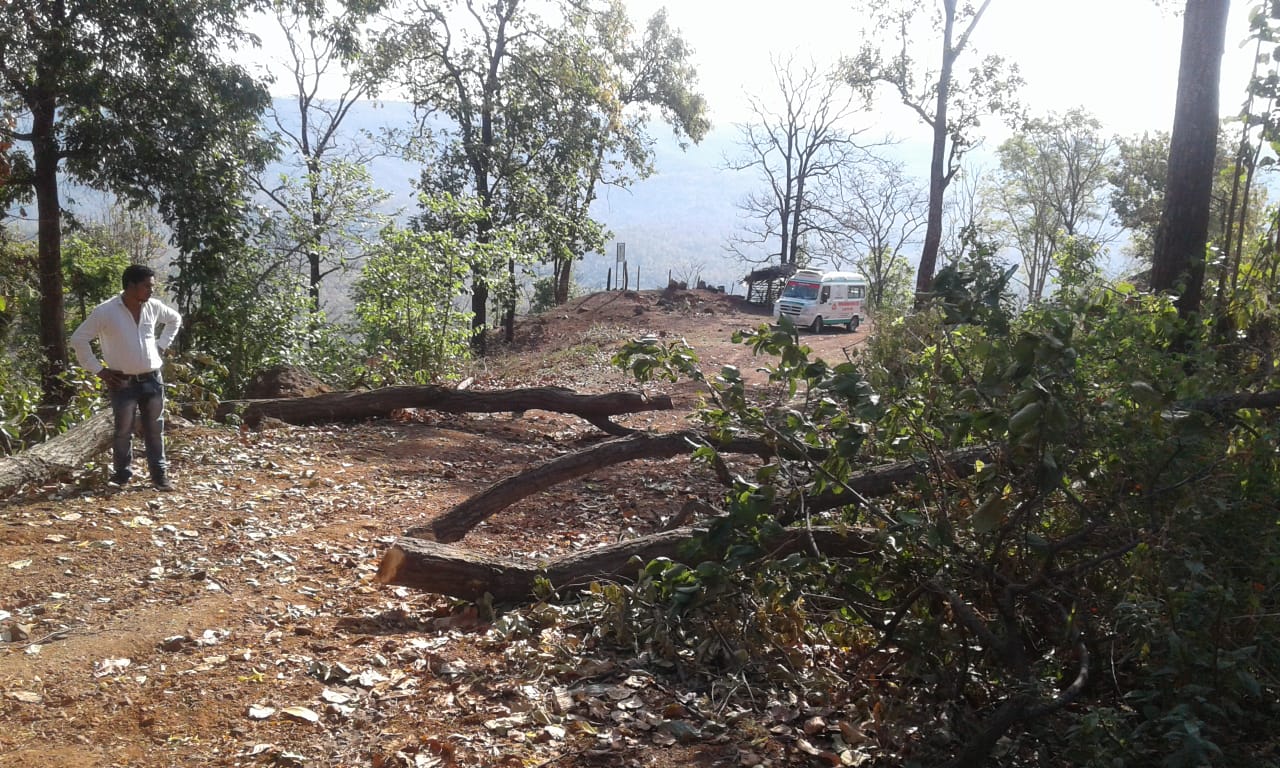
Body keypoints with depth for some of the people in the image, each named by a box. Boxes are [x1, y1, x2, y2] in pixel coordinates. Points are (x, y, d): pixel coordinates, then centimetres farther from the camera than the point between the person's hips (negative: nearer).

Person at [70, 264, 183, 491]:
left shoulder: (154, 307, 1)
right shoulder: (105, 311, -12)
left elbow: (175, 319, 23)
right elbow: (78, 339, -7)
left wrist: (162, 345, 12)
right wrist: (98, 370, -7)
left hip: (152, 379, 4)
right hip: (123, 382, -4)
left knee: (155, 429, 7)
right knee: (123, 430, 1)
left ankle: (160, 475, 15)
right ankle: (122, 475, 14)